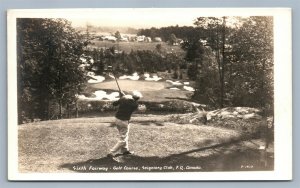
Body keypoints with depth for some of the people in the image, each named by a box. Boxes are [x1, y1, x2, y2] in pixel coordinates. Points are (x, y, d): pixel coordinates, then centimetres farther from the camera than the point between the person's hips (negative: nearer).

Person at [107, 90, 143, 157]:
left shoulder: (123, 98, 0)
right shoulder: (135, 104, -10)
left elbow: (114, 104, 8)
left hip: (117, 119, 7)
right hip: (124, 121, -7)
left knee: (123, 135, 25)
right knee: (123, 139, 5)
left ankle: (124, 150, 37)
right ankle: (112, 153, 1)